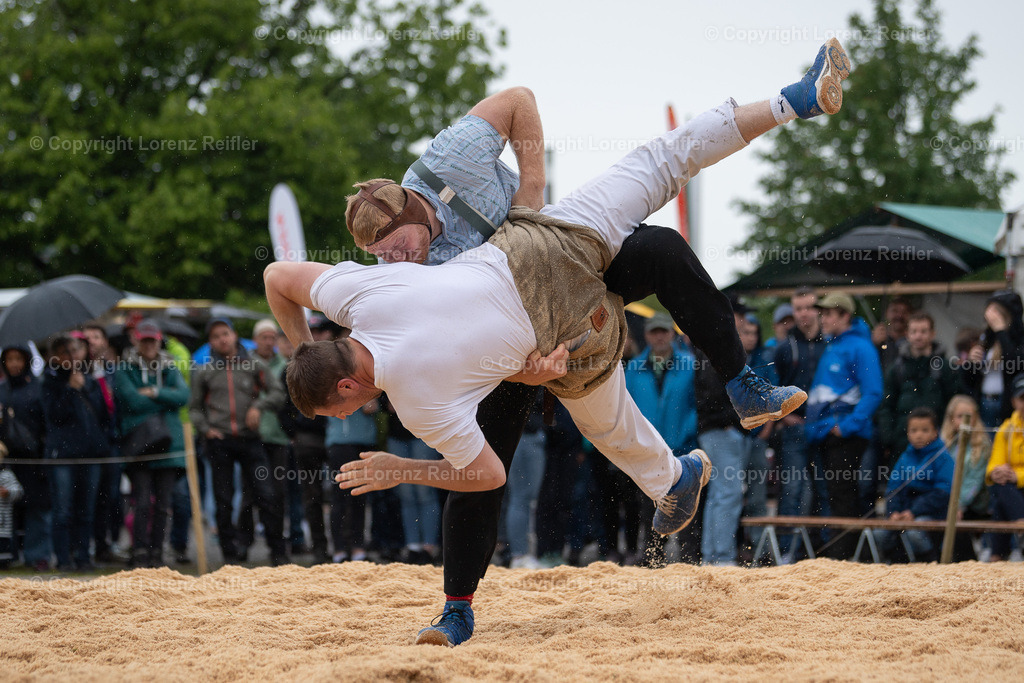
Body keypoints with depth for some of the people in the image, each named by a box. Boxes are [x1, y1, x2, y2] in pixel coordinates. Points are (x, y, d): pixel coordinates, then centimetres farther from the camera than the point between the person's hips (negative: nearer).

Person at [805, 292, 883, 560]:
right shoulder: (830, 347, 19)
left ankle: (840, 556, -13)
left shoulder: (859, 347, -8)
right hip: (824, 434, 9)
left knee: (842, 497, -11)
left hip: (846, 436, -9)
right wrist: (813, 427, 14)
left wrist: (848, 425, -20)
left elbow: (873, 393, -15)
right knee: (833, 496, 10)